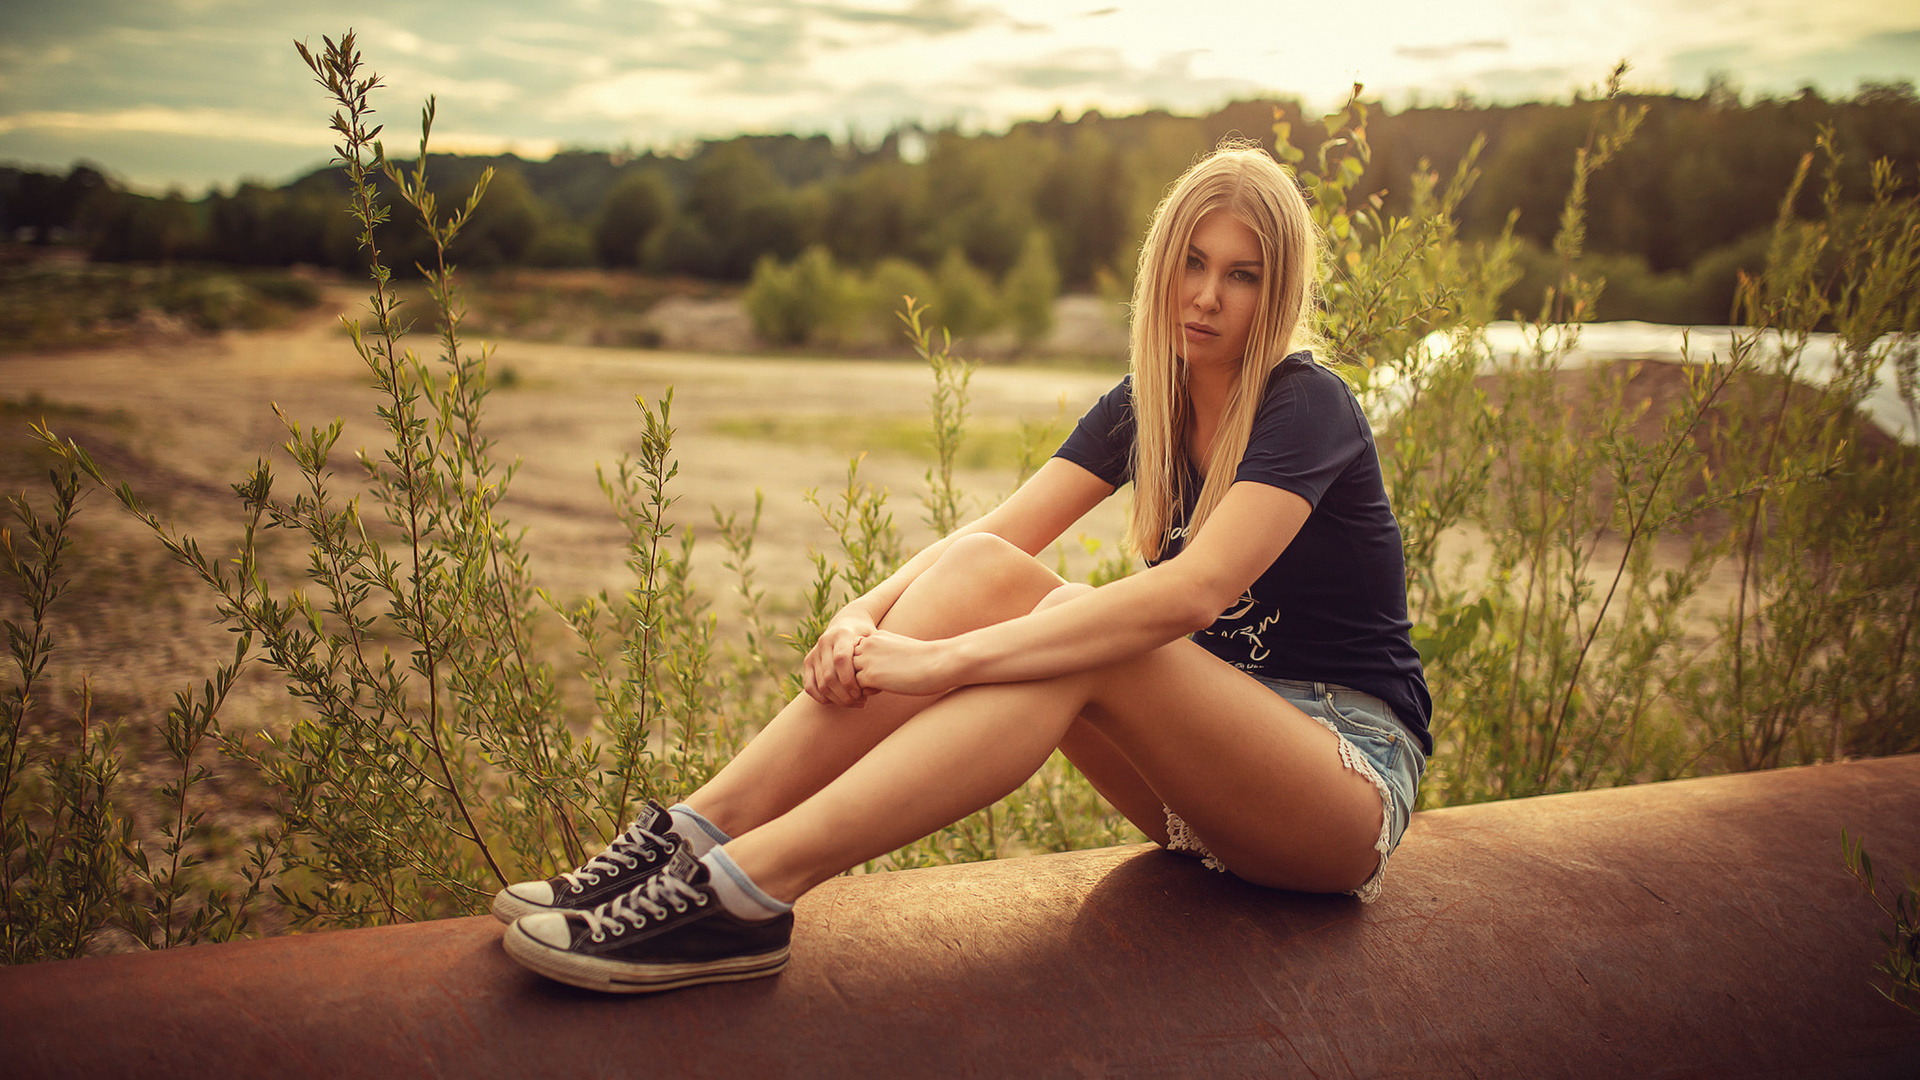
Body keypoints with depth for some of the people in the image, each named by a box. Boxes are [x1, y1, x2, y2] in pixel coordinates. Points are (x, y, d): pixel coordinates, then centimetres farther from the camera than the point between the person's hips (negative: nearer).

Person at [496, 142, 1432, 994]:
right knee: (981, 571, -19)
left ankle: (746, 889, -39)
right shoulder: (1144, 405, 6)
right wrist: (866, 613, -25)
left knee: (1077, 633, -33)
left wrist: (946, 658, -37)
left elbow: (1193, 591, -32)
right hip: (1211, 768, 5)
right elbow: (991, 535, -4)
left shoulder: (1309, 407, -15)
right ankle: (704, 829, -25)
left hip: (1351, 776, -5)